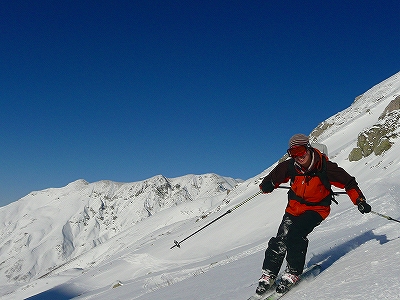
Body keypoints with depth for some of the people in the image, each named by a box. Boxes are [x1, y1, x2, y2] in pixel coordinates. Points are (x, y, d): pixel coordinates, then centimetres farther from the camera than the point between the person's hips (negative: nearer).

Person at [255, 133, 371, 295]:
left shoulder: (324, 167, -20)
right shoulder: (290, 166, -12)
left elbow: (348, 182, -11)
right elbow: (273, 177, -1)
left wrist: (359, 201, -20)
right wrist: (267, 185, -24)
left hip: (317, 209, -3)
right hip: (294, 207, 3)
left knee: (295, 235, -26)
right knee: (280, 240, -8)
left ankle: (293, 272, -6)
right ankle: (268, 274, 9)